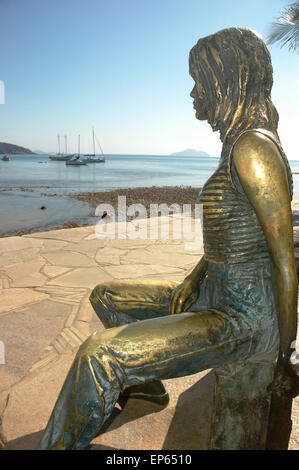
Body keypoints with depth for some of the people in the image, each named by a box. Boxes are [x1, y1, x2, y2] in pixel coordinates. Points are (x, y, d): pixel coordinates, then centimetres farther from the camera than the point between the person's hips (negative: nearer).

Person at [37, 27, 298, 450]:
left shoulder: (253, 148, -21)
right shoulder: (238, 146, 11)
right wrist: (189, 284, 6)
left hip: (248, 321, -10)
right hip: (215, 296, 10)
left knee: (98, 356, -23)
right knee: (105, 297, 17)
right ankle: (147, 382, 35)